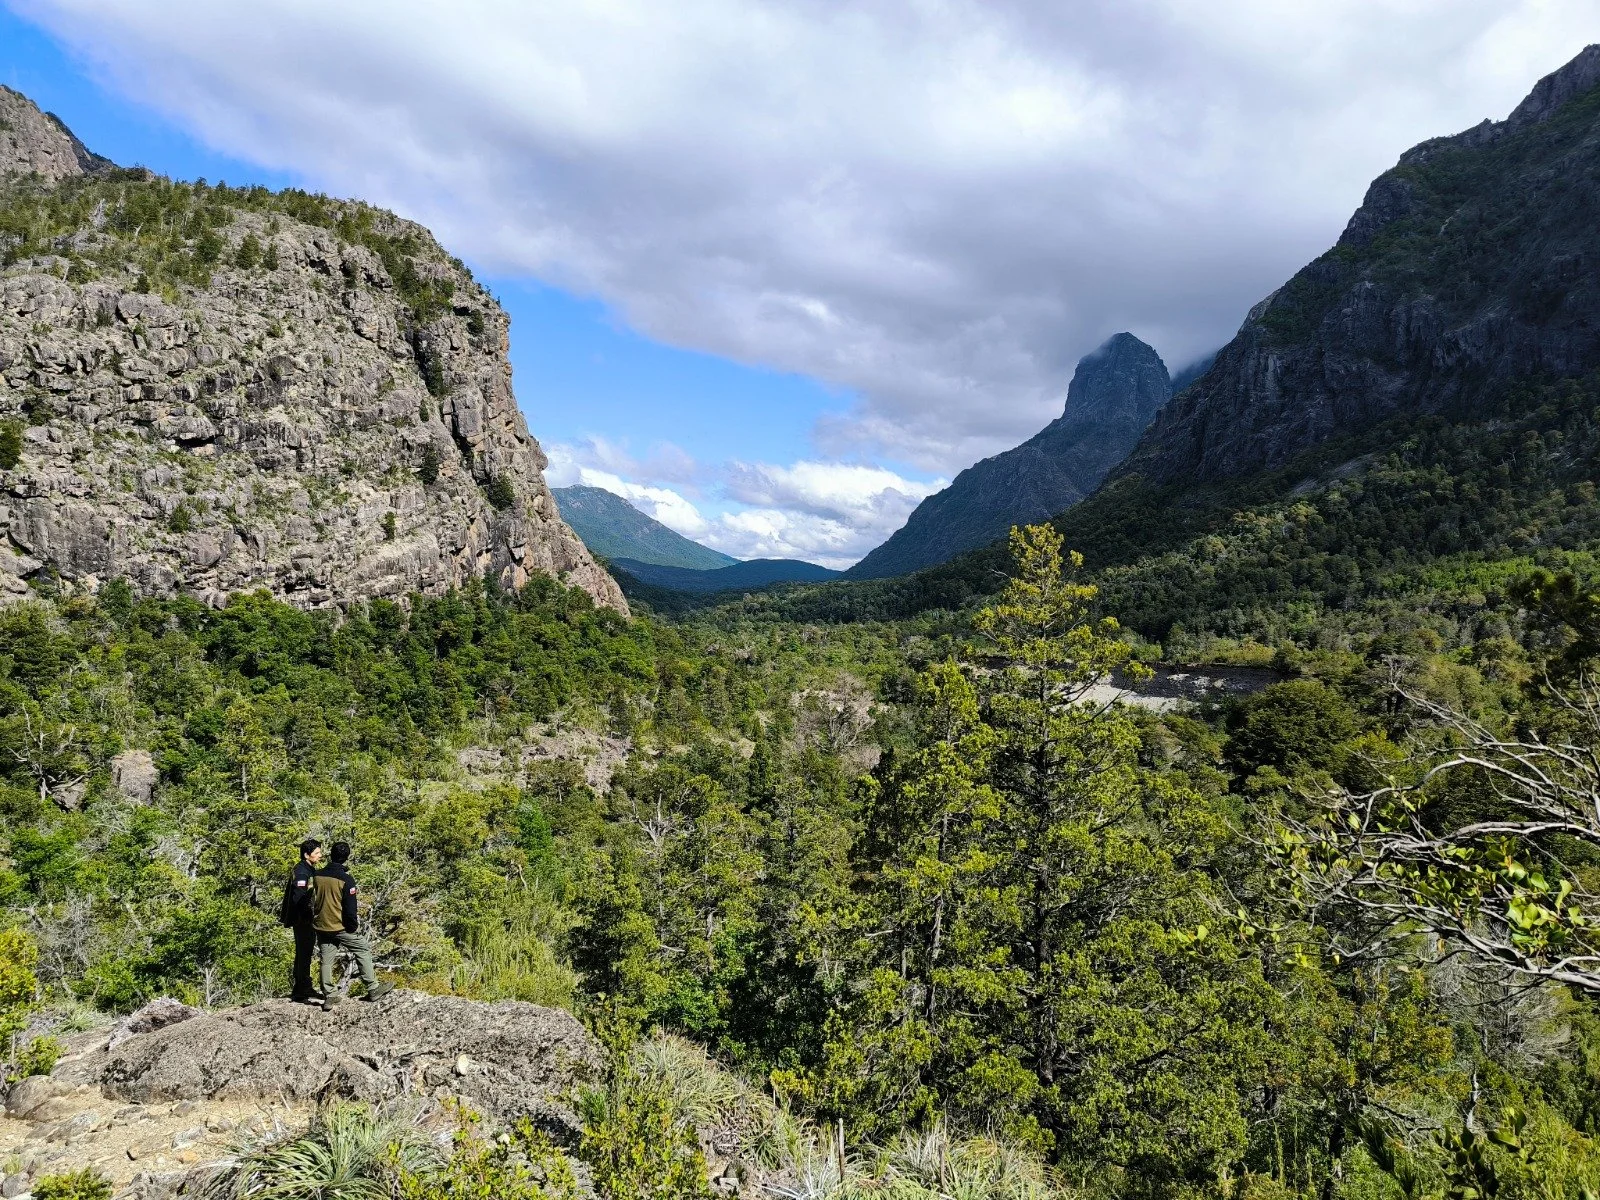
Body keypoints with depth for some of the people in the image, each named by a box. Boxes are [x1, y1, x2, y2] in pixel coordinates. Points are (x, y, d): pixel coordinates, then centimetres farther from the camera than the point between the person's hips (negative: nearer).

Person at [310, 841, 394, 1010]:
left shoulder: (318, 876, 0)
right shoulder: (346, 880, -18)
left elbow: (312, 901, 11)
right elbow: (350, 908, -15)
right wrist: (354, 926, -3)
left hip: (322, 927, 6)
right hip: (340, 927, -5)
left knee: (326, 961, 12)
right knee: (363, 950, 8)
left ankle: (328, 997, 17)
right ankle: (373, 988, 10)